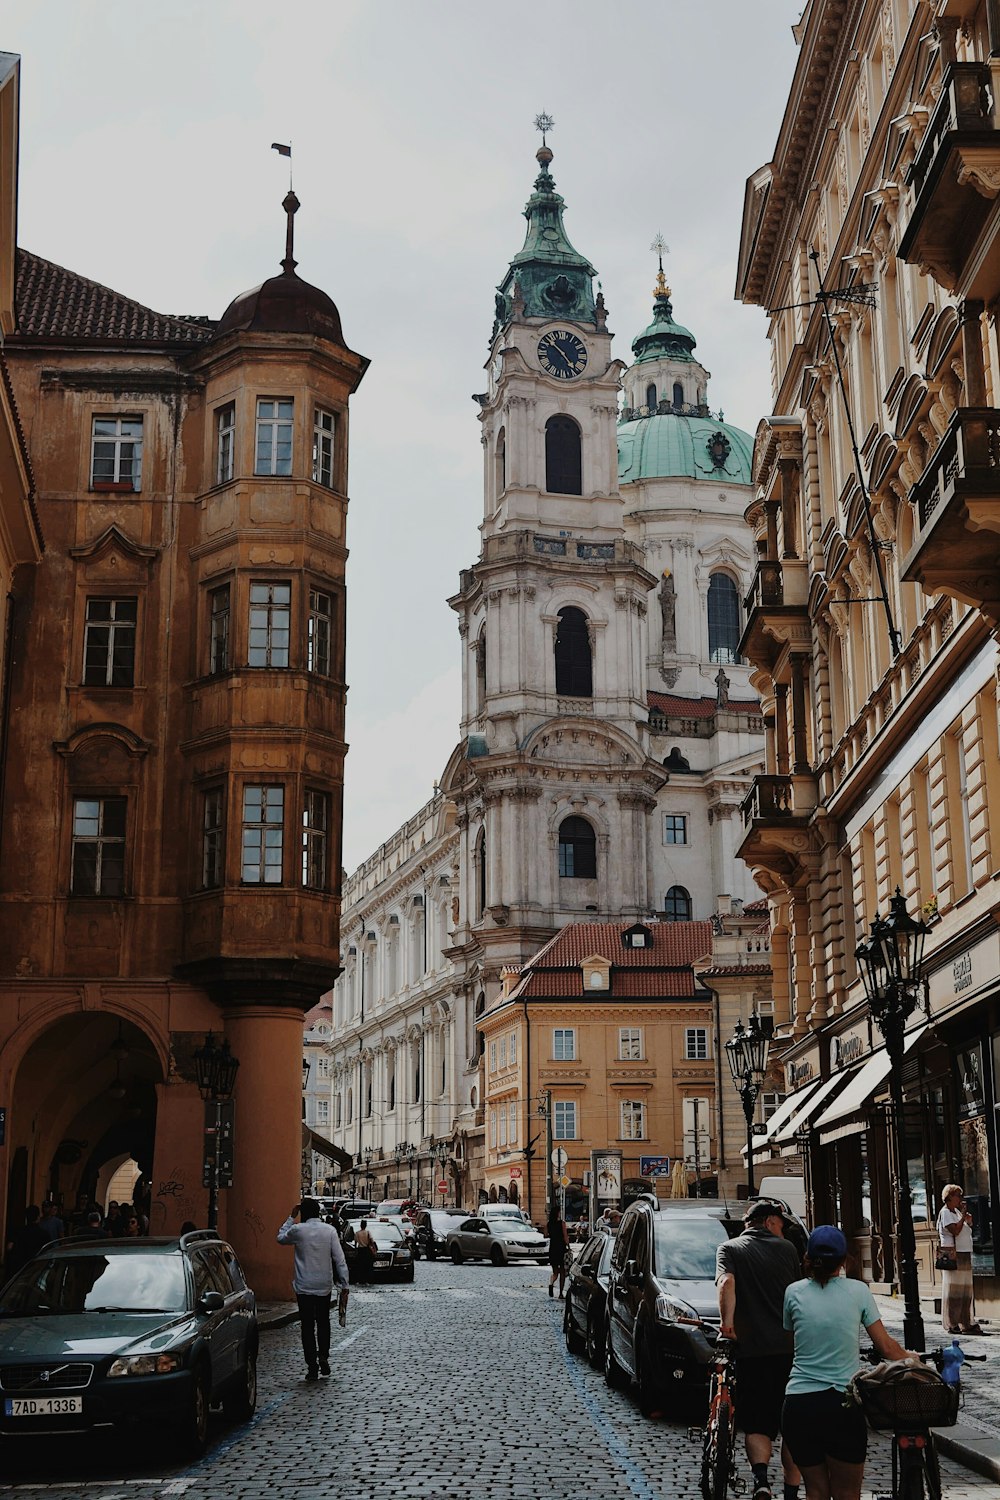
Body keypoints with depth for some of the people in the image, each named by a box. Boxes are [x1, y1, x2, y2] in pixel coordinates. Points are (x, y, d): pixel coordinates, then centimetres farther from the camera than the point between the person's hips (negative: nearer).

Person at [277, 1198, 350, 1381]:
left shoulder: (298, 1230, -9)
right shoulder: (330, 1230, -5)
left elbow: (281, 1238, 14)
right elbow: (339, 1259, -6)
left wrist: (292, 1217, 17)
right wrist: (344, 1285, -2)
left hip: (303, 1287, -2)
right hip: (324, 1286, 2)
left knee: (307, 1326, 5)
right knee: (323, 1323, 20)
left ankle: (312, 1366, 2)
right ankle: (323, 1357, 8)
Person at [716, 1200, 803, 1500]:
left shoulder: (729, 1249, 6)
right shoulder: (786, 1249, 10)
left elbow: (726, 1282, -14)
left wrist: (727, 1320, -18)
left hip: (751, 1350, -1)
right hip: (789, 1348, 1)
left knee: (756, 1424, 4)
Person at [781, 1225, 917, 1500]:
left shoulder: (794, 1292, 2)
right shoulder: (858, 1291, -1)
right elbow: (886, 1347, 2)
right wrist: (911, 1357, 23)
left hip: (799, 1405, 1)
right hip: (843, 1405, -1)